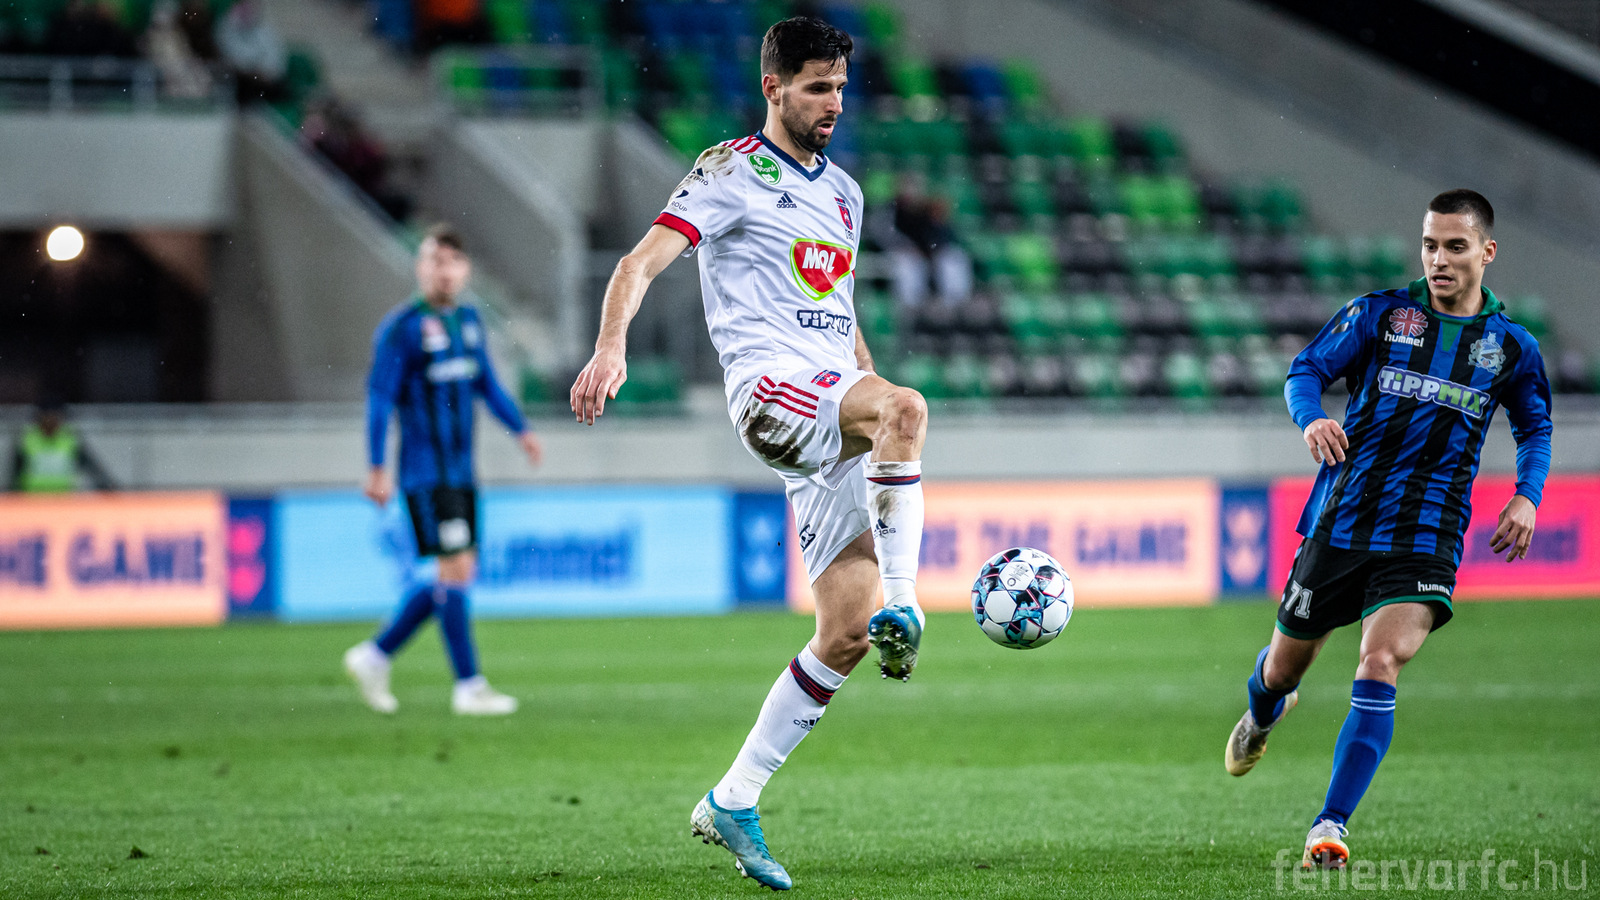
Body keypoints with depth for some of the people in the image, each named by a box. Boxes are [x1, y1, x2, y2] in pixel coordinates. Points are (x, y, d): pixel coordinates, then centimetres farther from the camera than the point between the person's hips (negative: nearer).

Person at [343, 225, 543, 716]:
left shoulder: (468, 321, 12)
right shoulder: (401, 327, -10)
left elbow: (486, 383, 23)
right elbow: (380, 397, -11)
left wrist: (520, 428, 10)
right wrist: (377, 469, -14)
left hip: (460, 471, 8)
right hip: (425, 470, -8)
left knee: (457, 575, 8)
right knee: (456, 569, -10)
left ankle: (375, 656, 19)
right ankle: (469, 686, -4)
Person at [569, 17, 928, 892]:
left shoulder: (842, 191, 23)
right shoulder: (730, 173, 1)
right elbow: (642, 262, -11)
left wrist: (877, 390, 27)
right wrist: (611, 345, -29)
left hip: (836, 405, 7)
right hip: (770, 384, -7)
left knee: (844, 633, -2)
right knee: (907, 407, -38)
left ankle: (733, 803, 6)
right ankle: (900, 605, -33)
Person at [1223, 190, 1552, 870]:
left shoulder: (1511, 346, 5)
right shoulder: (1378, 314, 1)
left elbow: (1535, 427, 20)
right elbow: (1306, 371, -2)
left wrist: (1528, 496, 1)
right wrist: (1311, 418, -25)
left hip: (1426, 536, -1)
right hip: (1341, 522, 1)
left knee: (1380, 665, -24)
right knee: (1284, 667, 15)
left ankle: (1329, 827, -23)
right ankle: (1262, 715, 55)